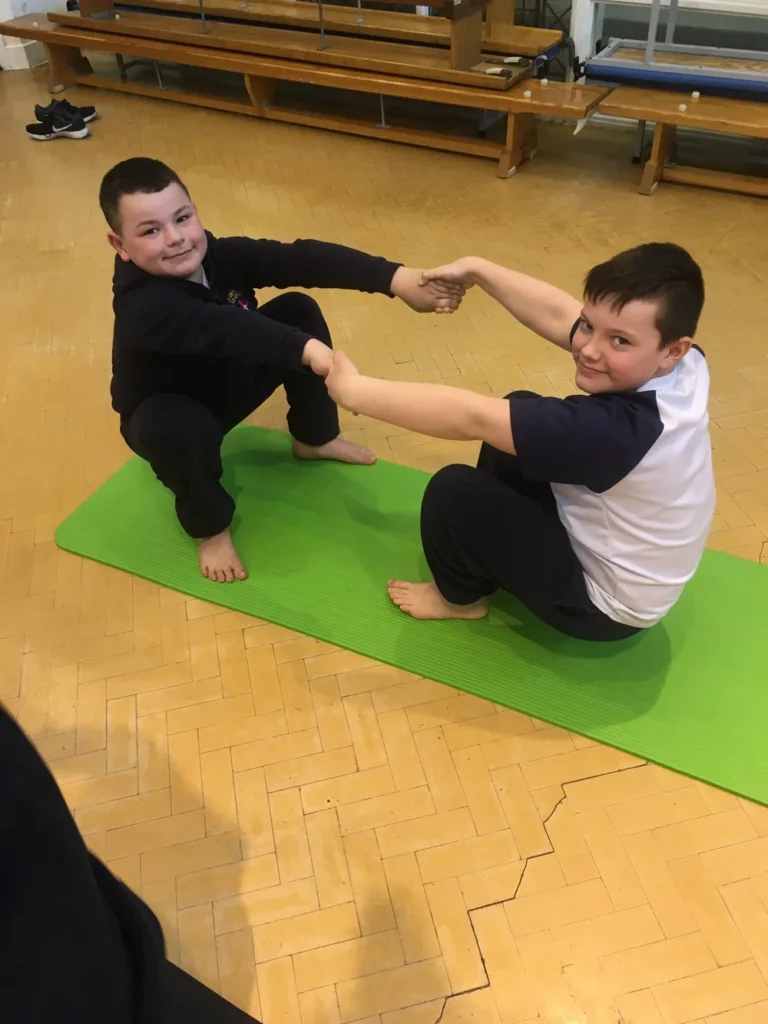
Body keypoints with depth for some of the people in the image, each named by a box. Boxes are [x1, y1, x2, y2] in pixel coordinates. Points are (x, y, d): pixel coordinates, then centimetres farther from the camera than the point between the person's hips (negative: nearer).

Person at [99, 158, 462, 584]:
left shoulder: (221, 255, -19)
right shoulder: (142, 307, -37)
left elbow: (302, 259, -32)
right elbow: (223, 328, -56)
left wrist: (396, 278, -45)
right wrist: (307, 350, -72)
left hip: (229, 385, 6)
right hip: (166, 413, -6)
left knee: (298, 310, -7)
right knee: (182, 425, -42)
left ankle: (314, 438, 12)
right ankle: (209, 526, -9)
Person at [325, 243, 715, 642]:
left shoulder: (620, 429, -40)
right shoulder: (683, 366, -17)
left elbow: (473, 418, -36)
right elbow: (557, 314, -8)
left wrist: (355, 390, -29)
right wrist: (476, 270, -7)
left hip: (605, 603, -8)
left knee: (452, 491, -15)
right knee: (518, 410, 10)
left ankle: (461, 597, 16)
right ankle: (495, 550, 27)